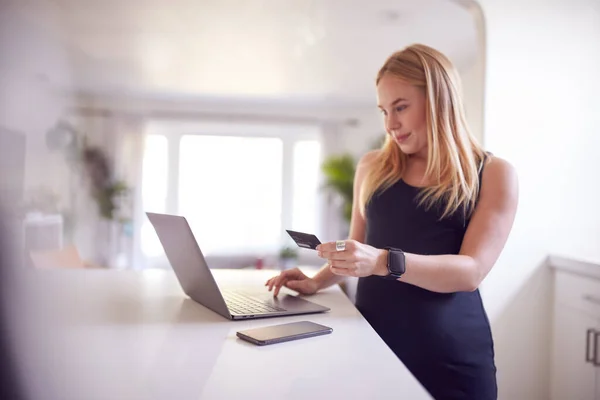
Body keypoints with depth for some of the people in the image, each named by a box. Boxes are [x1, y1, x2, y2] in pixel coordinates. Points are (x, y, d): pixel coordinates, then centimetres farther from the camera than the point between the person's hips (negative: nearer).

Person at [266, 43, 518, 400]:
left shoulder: (493, 174, -3)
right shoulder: (372, 168, 6)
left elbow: (472, 270, -13)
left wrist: (385, 262, -27)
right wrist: (317, 281, 0)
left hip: (450, 356, -2)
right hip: (371, 343, 3)